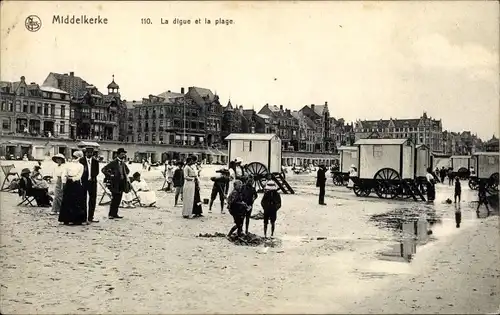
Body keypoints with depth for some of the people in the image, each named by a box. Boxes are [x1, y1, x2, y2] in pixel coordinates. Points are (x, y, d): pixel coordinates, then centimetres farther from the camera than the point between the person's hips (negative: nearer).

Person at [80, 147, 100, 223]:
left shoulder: (95, 162, 10)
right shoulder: (81, 160, 3)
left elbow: (97, 172, 2)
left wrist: (92, 177, -14)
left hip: (92, 182, 3)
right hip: (83, 182, -3)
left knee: (92, 200, 2)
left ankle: (90, 217, 8)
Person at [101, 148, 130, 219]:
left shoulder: (123, 163, 13)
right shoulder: (113, 162, -8)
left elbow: (127, 170, 31)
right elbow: (103, 170, -12)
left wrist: (125, 176, 16)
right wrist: (110, 175, -13)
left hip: (122, 183, 7)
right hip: (115, 183, -7)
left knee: (118, 199, 7)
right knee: (114, 199, -6)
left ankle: (115, 214, 13)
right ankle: (111, 214, 1)